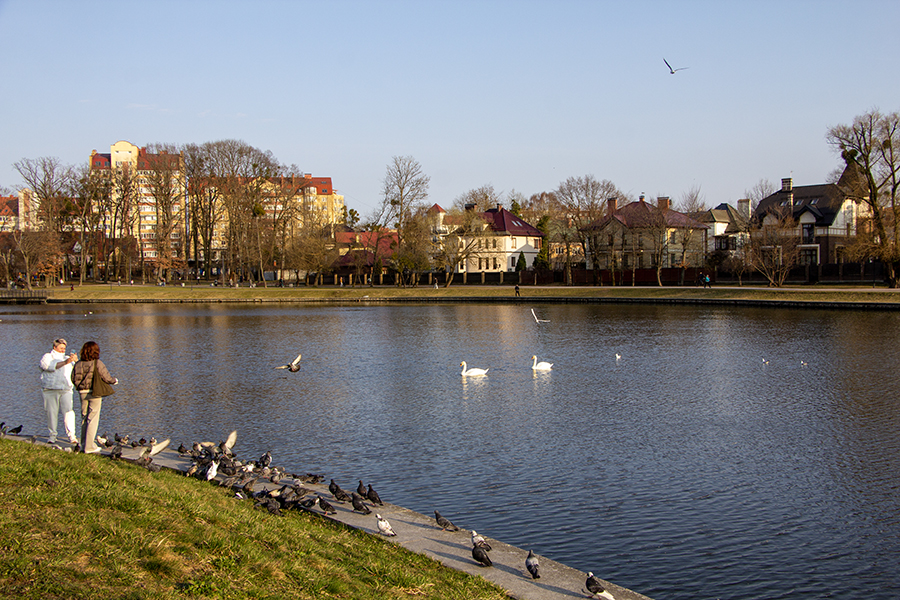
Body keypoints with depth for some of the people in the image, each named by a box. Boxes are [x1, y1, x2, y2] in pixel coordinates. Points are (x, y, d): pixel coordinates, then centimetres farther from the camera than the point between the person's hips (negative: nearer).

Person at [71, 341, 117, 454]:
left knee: (84, 418, 15)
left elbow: (73, 379, 7)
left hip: (82, 393, 5)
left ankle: (84, 445, 20)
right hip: (94, 394, -5)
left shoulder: (78, 364, 2)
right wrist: (115, 381, 11)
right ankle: (89, 447, -3)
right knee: (93, 419, -1)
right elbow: (107, 377, -10)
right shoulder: (98, 363, -12)